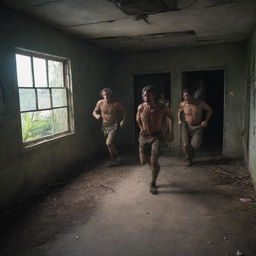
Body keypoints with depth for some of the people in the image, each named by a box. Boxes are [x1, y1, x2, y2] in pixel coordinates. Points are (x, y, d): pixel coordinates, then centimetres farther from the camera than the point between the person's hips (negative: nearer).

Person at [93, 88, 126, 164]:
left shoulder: (116, 103, -16)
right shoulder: (100, 103, -7)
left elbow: (124, 111, -1)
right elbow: (94, 112, 6)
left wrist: (123, 120, -12)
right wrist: (96, 115, -17)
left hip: (114, 124, -4)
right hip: (105, 125, 4)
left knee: (108, 143, -18)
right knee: (110, 143, 18)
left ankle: (113, 157, 10)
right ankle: (115, 153, 47)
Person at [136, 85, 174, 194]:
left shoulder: (162, 107, -15)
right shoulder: (141, 108, -11)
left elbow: (171, 116, 6)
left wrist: (171, 131, 8)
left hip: (157, 136, -2)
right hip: (144, 136, 3)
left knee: (154, 161, -16)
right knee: (143, 161, 7)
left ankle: (153, 184, 6)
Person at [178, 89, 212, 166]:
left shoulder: (199, 103, -9)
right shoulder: (182, 104, -4)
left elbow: (209, 109, 4)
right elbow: (179, 111, 18)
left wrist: (206, 121, -6)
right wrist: (179, 120, 2)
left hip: (197, 127, -1)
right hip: (186, 126, 1)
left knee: (195, 146, -9)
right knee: (185, 145, -11)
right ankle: (189, 160, 17)